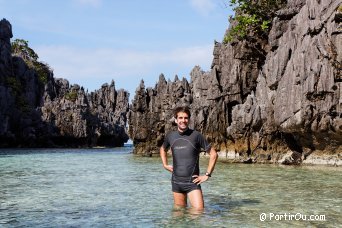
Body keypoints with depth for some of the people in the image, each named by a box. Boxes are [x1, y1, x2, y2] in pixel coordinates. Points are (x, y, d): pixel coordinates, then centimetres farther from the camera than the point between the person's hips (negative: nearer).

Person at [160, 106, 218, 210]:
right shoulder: (170, 136, 4)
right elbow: (163, 149, 28)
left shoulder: (196, 135, -7)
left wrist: (207, 175, -6)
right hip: (176, 181, 4)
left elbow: (213, 154, -3)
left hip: (192, 182, -3)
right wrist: (165, 165, 13)